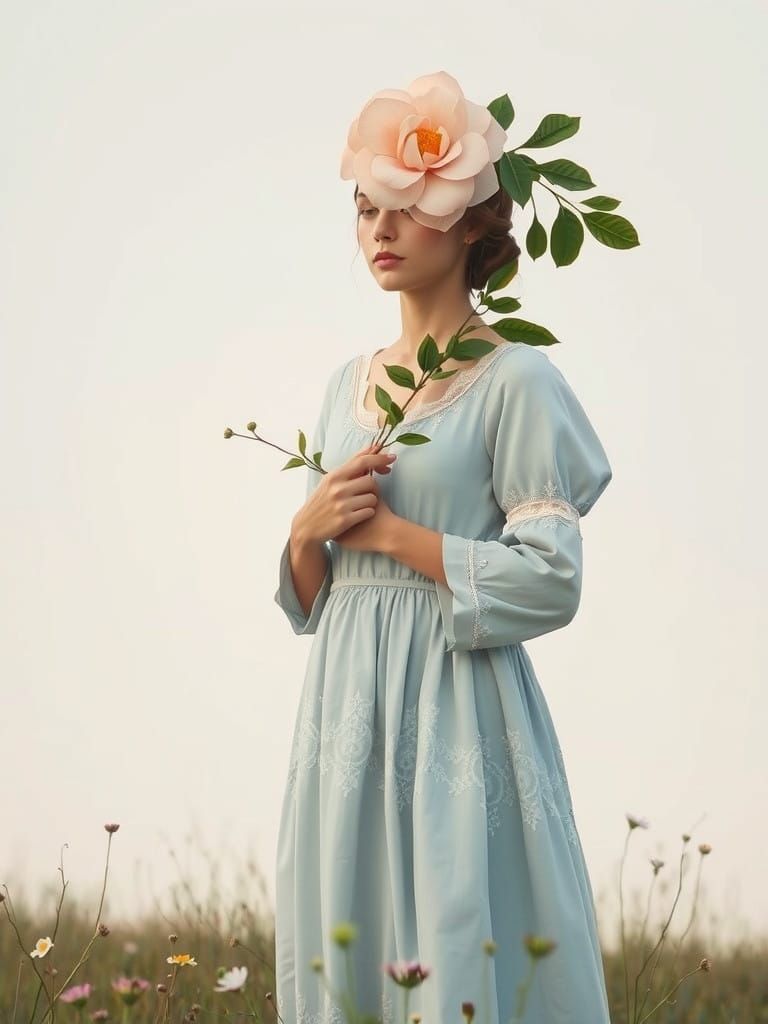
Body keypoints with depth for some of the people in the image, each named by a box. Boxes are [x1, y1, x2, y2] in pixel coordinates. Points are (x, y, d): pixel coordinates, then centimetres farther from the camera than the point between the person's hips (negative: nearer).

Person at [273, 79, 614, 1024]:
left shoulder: (515, 380, -6)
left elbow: (550, 581, -13)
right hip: (347, 708, 6)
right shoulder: (348, 385, 14)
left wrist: (387, 530, -10)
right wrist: (308, 530, -4)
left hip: (459, 711, -6)